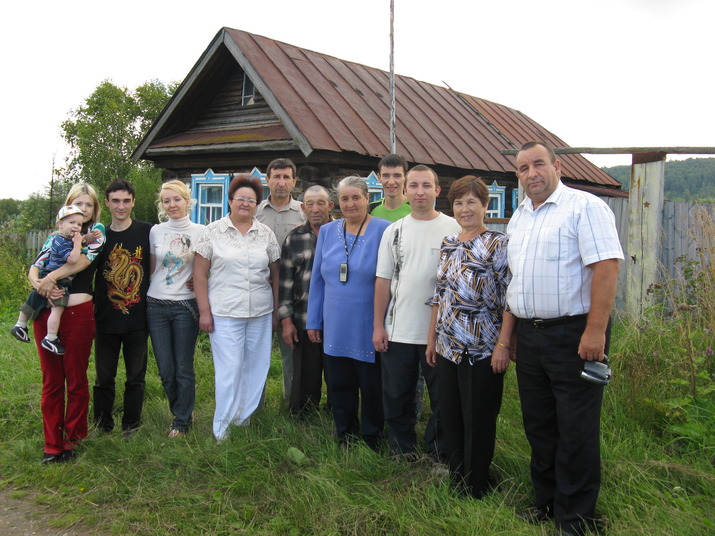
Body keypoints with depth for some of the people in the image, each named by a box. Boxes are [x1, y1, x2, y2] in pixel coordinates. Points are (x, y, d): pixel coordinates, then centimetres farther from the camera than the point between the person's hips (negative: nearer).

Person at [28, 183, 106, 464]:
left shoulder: (97, 232, 5)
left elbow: (85, 259, -13)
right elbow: (34, 268, 9)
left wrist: (51, 277, -16)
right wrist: (39, 284, -12)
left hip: (77, 313, -4)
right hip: (46, 313, 4)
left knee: (76, 380, 5)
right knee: (51, 382, 7)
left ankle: (73, 438, 21)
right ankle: (52, 444, 16)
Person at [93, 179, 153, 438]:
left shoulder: (147, 232, -2)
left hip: (137, 318, -2)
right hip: (106, 318, 2)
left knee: (136, 376, 8)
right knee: (104, 377, 9)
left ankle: (131, 426, 22)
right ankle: (102, 426, 23)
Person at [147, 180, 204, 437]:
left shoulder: (200, 232, -1)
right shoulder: (156, 231, 6)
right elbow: (150, 268, 14)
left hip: (186, 306, -3)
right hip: (156, 305, 3)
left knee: (184, 368, 0)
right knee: (165, 370, 5)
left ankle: (181, 422, 14)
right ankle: (181, 414, 25)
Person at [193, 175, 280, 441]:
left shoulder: (266, 234, 8)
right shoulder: (212, 232, 0)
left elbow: (275, 275, 12)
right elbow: (199, 274, 0)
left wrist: (276, 311, 9)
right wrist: (204, 311, -5)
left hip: (261, 314, 3)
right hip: (225, 313, -3)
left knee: (256, 368, 8)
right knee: (229, 370, -2)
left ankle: (244, 419, 24)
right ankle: (222, 429, 10)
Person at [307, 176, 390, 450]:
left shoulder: (384, 231, -7)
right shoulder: (327, 232, 6)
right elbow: (317, 279, 11)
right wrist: (313, 321, 10)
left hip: (369, 330, -4)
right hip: (335, 329, 4)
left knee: (372, 389, 8)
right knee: (339, 388, 13)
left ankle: (371, 443, 26)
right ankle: (345, 444, 29)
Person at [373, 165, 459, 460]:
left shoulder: (454, 229, -2)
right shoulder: (394, 231, 6)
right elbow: (383, 280, 6)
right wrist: (378, 326, 2)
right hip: (398, 332, 3)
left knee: (442, 400, 9)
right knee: (397, 400, 13)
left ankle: (439, 456, 26)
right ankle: (402, 455, 29)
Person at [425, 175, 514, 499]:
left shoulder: (498, 245, -8)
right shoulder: (448, 244, 11)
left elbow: (509, 299, -12)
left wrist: (503, 344, -18)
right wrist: (432, 339, 13)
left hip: (482, 350, -6)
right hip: (448, 348, 6)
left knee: (478, 422, 4)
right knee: (450, 418, 13)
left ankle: (476, 490, 20)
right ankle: (455, 482, 29)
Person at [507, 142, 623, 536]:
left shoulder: (584, 207, -9)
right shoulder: (518, 217, 15)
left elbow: (606, 267, -17)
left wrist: (595, 330, -23)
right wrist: (511, 333, 16)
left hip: (573, 334, -7)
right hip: (529, 336, 8)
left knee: (576, 430, 1)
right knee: (538, 425, 15)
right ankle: (547, 503, 30)